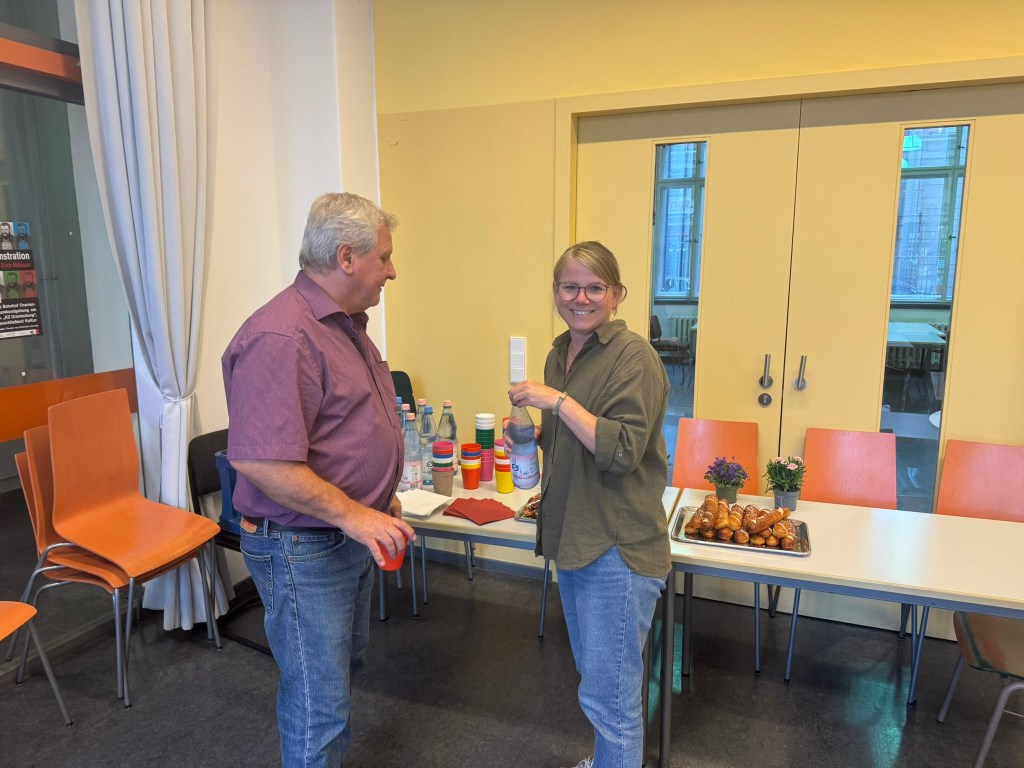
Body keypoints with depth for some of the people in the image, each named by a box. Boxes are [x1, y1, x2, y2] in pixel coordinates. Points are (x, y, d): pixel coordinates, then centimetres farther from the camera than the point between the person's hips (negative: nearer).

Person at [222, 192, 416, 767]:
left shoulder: (347, 322, 8)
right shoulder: (283, 336, -25)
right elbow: (258, 460, -30)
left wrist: (383, 500, 16)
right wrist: (352, 515, -26)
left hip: (351, 536, 10)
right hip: (303, 547, -10)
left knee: (346, 666, 27)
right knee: (319, 705, 5)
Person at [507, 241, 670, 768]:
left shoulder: (633, 356, -16)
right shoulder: (560, 353, 8)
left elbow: (622, 450, -23)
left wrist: (557, 401, -26)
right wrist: (534, 433, 2)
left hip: (618, 547, -8)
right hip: (572, 537, 9)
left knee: (608, 695, 2)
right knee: (595, 676, 26)